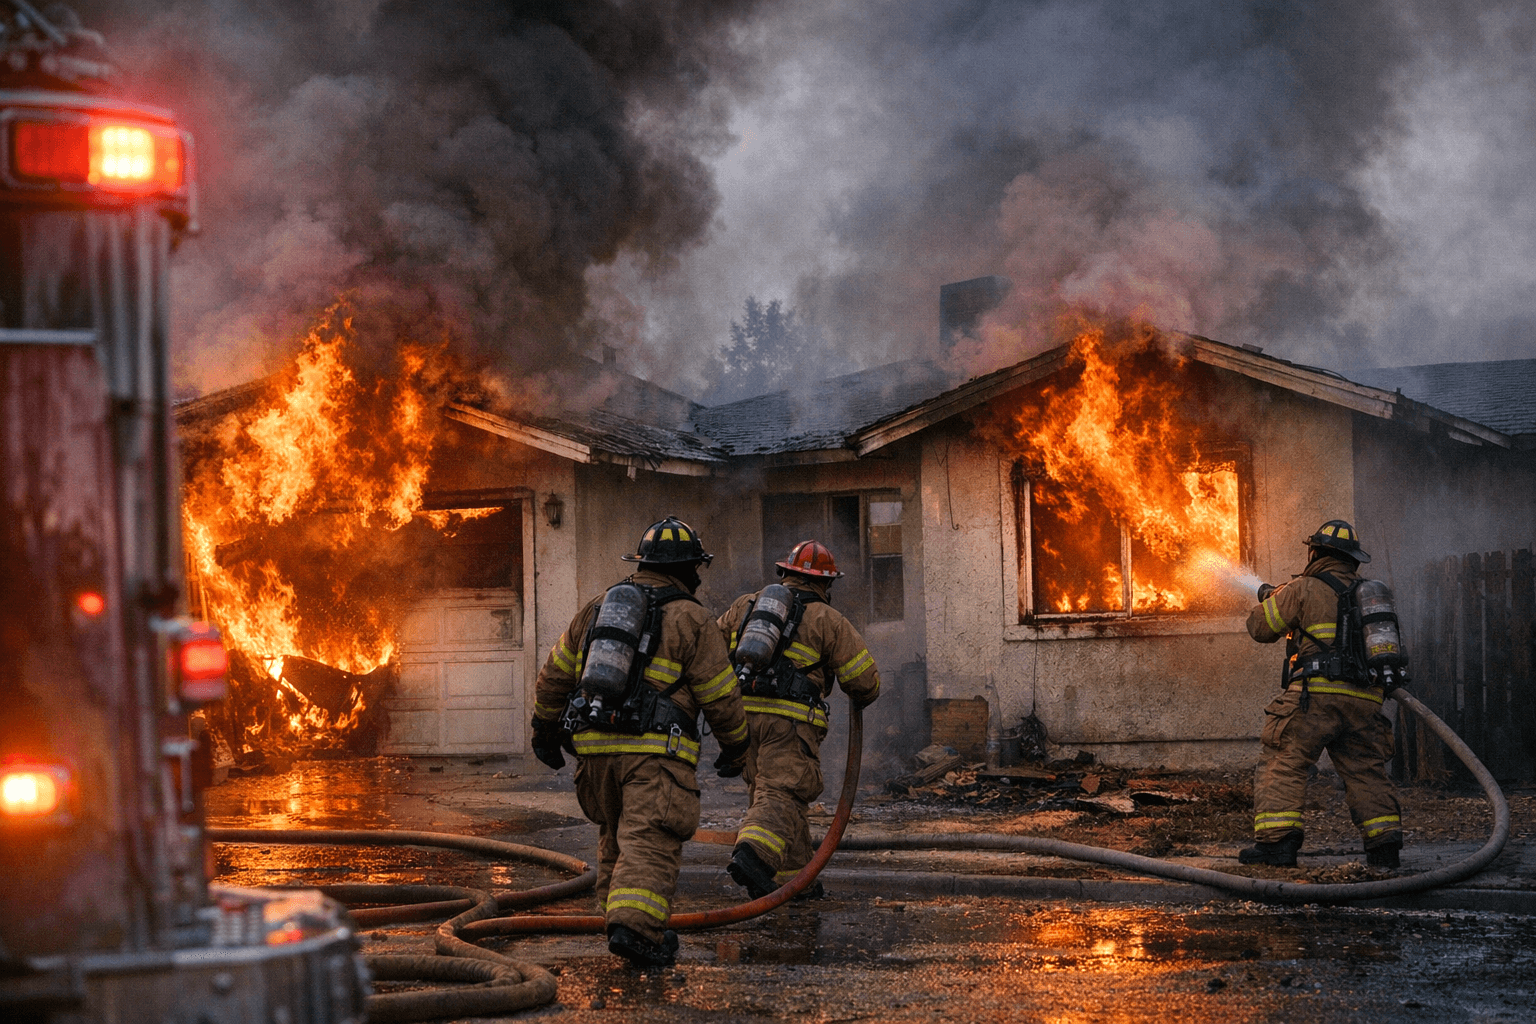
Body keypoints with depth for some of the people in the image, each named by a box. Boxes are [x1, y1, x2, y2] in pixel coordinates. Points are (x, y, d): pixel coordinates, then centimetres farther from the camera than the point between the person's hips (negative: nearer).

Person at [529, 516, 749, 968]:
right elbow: (720, 695, 1)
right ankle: (634, 926, -27)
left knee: (615, 837, 20)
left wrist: (544, 729, 34)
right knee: (651, 844, -11)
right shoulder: (692, 620, 0)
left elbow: (555, 673, 22)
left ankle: (621, 919, 19)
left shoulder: (599, 607, 16)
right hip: (655, 750, -5)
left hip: (594, 745, 5)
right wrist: (736, 746, 17)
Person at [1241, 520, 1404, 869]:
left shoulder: (1305, 589, 1)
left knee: (1282, 765, -2)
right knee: (1366, 772, 12)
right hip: (1364, 702, 6)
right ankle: (1384, 842, 2)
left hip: (1317, 695, -6)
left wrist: (1270, 599, 32)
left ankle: (1276, 841, -11)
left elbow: (1261, 627, 8)